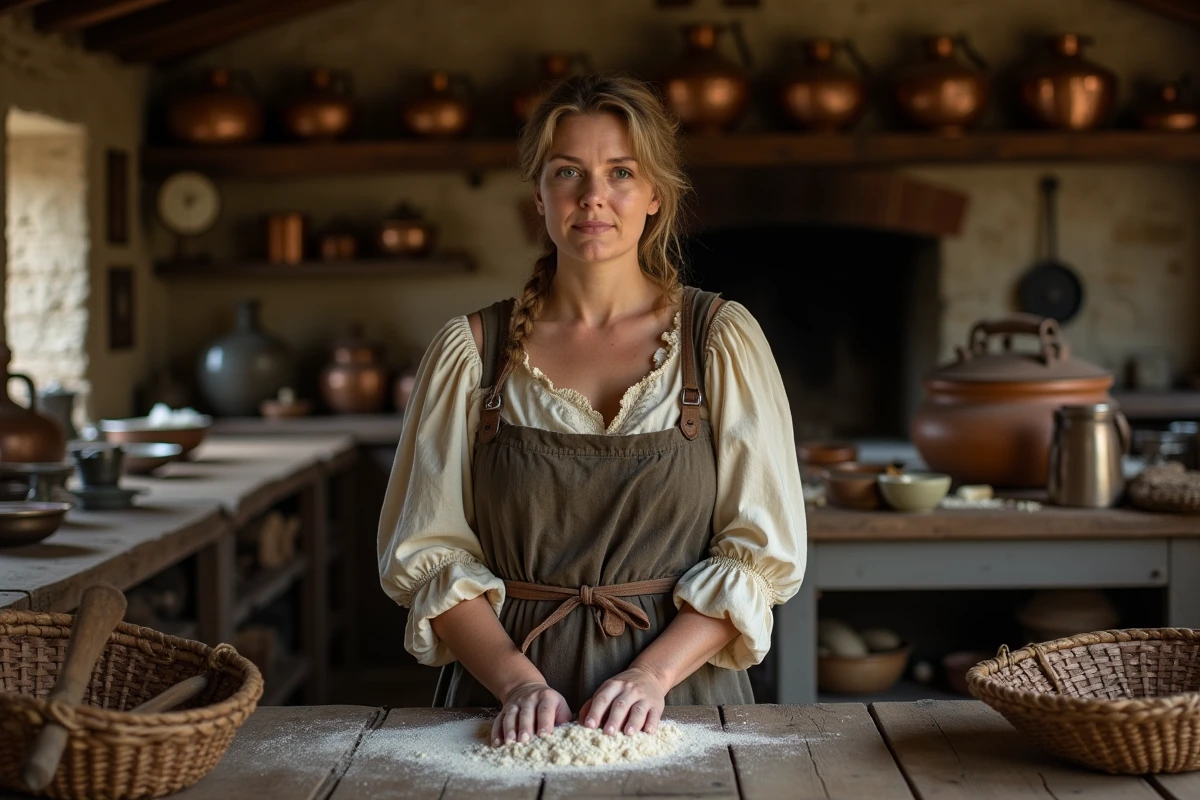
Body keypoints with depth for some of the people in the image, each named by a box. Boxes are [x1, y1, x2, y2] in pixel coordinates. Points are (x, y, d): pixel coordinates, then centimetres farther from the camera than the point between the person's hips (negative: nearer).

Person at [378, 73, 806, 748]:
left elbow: (763, 549, 1)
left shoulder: (722, 340, 3)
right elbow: (426, 551, 4)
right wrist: (519, 681, -10)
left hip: (681, 699, -1)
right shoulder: (470, 351, 5)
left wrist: (652, 673, -10)